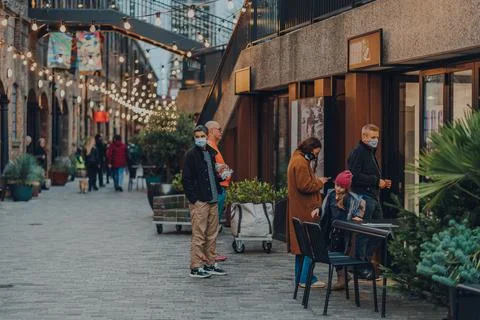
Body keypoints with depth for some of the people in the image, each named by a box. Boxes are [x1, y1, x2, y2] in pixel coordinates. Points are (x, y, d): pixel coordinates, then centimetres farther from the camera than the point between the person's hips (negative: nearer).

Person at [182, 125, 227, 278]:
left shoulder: (211, 153, 15)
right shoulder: (191, 154, -6)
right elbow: (186, 179, -9)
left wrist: (220, 177, 9)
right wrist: (193, 198, -14)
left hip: (212, 200, 7)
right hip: (199, 201, -7)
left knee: (212, 234, 11)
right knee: (198, 234, -5)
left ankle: (210, 264, 19)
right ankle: (195, 267, -1)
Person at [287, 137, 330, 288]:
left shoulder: (297, 159, 18)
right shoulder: (301, 162, -16)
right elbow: (305, 186, -21)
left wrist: (316, 180, 10)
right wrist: (319, 182, -7)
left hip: (299, 211, 11)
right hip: (305, 211, -11)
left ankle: (301, 276, 19)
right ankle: (306, 278, -8)